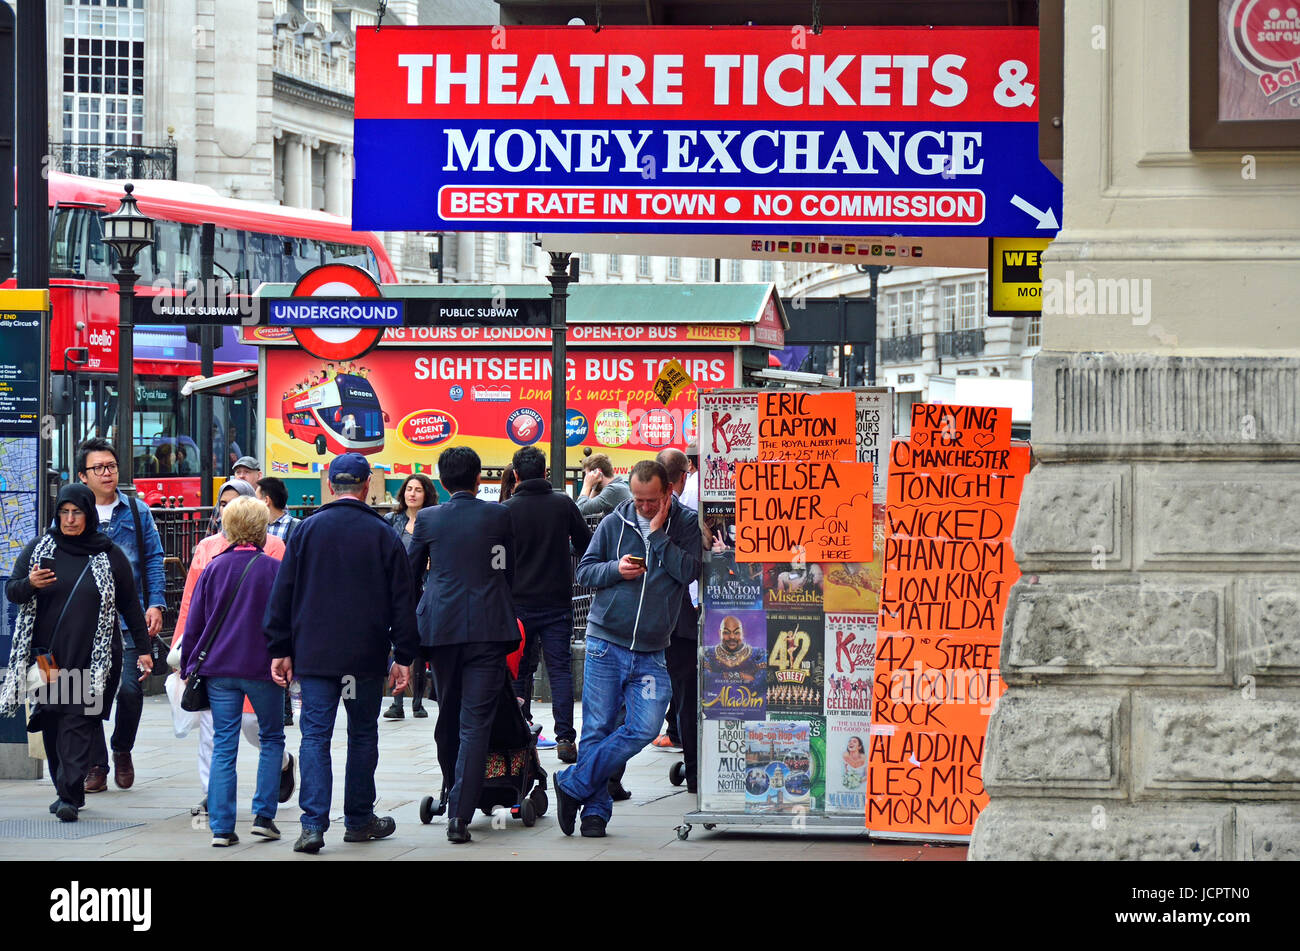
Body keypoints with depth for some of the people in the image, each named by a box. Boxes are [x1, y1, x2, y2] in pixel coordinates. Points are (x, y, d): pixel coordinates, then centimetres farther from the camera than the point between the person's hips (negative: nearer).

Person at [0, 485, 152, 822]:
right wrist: (29, 584, -16)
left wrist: (142, 649, 10)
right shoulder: (38, 549, 9)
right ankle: (67, 791, 15)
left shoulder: (110, 556, 6)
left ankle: (70, 795, -17)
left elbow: (130, 605, 12)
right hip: (47, 655, 3)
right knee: (52, 724, 3)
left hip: (93, 657, -2)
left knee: (78, 722, -11)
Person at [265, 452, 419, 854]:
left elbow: (283, 592, 3)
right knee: (363, 734, 13)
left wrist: (281, 649, 8)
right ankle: (359, 820, 21)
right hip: (365, 655, 0)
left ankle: (313, 823, -14)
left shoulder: (307, 530, 2)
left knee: (315, 734, -2)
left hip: (314, 654, 0)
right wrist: (404, 657, 4)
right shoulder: (383, 535, -1)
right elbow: (401, 600, 0)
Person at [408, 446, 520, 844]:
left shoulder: (427, 518, 2)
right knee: (475, 721, -6)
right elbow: (511, 570, 11)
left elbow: (410, 571, 14)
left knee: (448, 715, 18)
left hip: (441, 627, 2)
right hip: (489, 627, -2)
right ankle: (460, 813, -16)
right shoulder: (500, 516, 1)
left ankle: (452, 794, 30)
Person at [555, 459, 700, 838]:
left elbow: (688, 571, -12)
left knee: (644, 728, -11)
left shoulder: (684, 526, 2)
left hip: (651, 652, 0)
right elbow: (584, 571, 8)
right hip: (605, 641, 0)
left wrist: (658, 533, -13)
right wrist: (615, 569, -11)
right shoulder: (613, 523, 4)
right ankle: (595, 808, 8)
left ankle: (573, 785, -1)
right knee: (597, 728, -1)